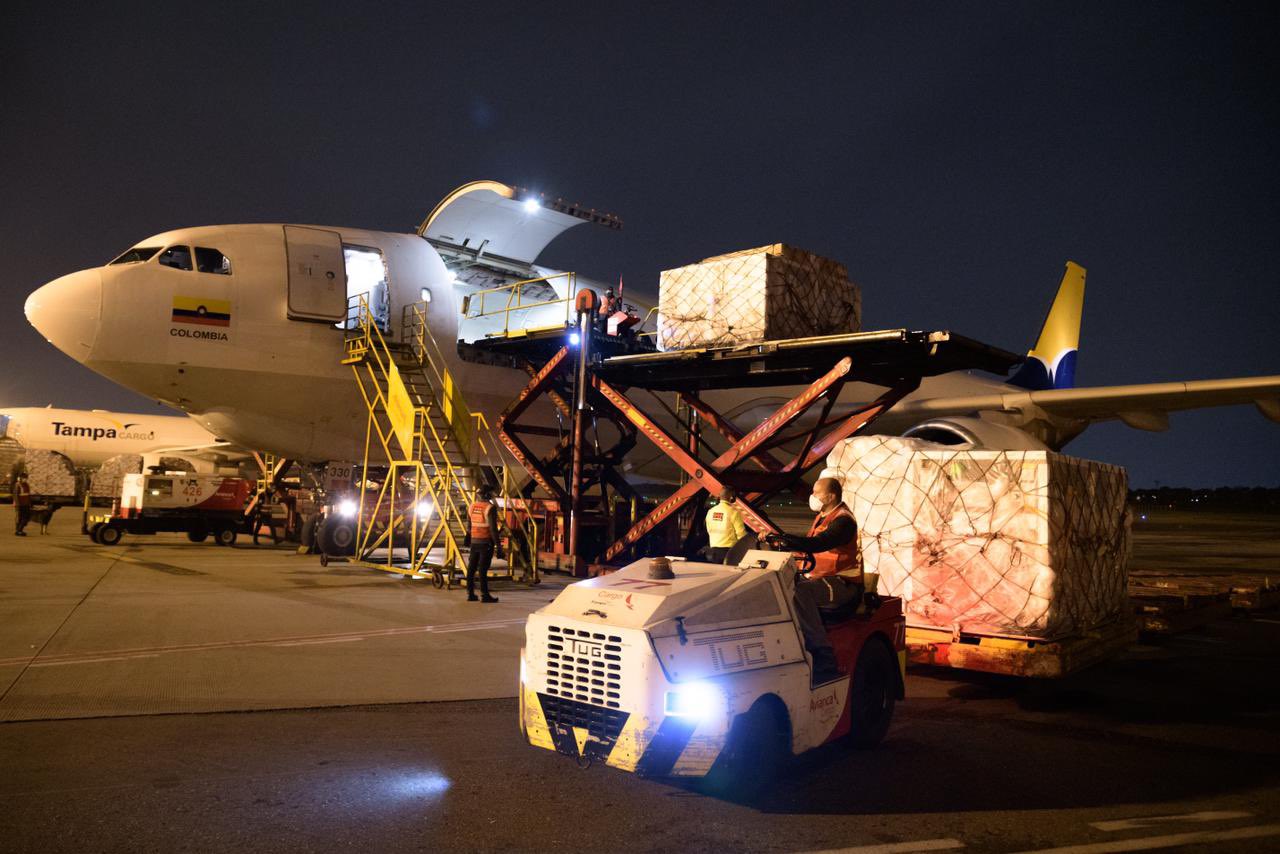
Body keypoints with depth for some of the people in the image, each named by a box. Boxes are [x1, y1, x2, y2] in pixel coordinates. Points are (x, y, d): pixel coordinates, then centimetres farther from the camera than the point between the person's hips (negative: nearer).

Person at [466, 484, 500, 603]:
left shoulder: (473, 505, 6)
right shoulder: (490, 507, -13)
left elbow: (469, 524, 14)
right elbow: (493, 528, -16)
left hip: (474, 541, 6)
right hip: (486, 541, -6)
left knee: (471, 568, 9)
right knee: (483, 569, -5)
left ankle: (470, 593, 12)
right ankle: (485, 595, -2)